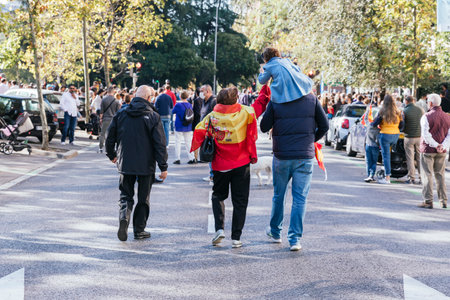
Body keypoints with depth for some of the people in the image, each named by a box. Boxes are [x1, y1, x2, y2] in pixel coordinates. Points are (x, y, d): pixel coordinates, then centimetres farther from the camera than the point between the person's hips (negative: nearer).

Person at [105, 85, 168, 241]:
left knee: (126, 195, 13)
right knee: (143, 199, 11)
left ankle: (124, 217, -14)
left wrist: (111, 155, 25)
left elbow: (110, 137, 7)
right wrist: (163, 167, -5)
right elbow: (160, 144, -10)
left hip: (125, 164, 2)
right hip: (146, 165, -2)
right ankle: (139, 230, 15)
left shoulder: (121, 114, 0)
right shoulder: (153, 117, -9)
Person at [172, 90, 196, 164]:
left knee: (178, 142, 6)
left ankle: (177, 159, 6)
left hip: (179, 127, -4)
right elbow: (192, 116, 6)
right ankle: (192, 158, 6)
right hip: (188, 127, 4)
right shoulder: (190, 105, -3)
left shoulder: (178, 105, -14)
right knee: (188, 142, 11)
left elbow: (173, 112, 2)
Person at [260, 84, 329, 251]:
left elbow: (264, 127, -1)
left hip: (281, 157, 0)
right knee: (300, 198, 3)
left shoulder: (275, 101, -5)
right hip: (305, 157, 0)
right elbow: (324, 126, 2)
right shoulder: (311, 99, -1)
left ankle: (275, 232, 31)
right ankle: (295, 239, 0)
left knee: (278, 195, 17)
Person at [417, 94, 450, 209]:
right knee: (440, 175, 13)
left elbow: (426, 135, -19)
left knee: (427, 175, 1)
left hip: (428, 150, -5)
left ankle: (428, 201, -1)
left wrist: (436, 145, -12)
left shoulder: (427, 117, -11)